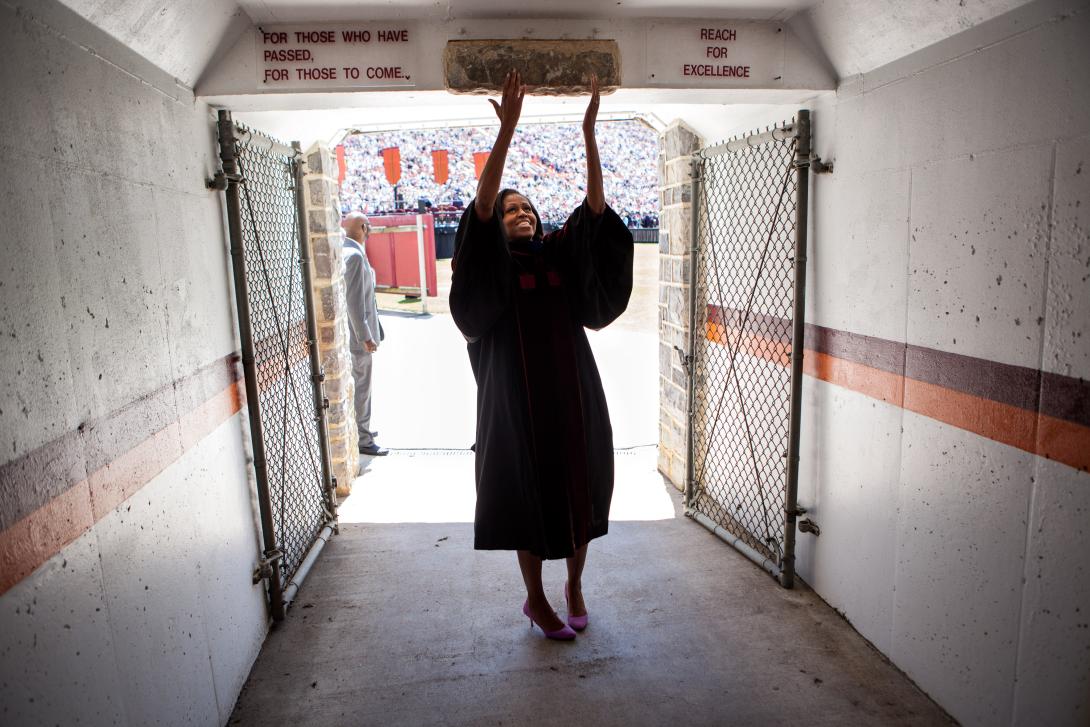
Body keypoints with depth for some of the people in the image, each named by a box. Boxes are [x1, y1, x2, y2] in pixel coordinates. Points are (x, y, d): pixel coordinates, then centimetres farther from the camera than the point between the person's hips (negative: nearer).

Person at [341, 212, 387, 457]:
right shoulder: (355, 255, -20)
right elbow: (354, 299, -23)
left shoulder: (347, 252, 10)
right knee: (361, 387, 0)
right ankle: (363, 440, 9)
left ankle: (361, 429, 34)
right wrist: (365, 336, -21)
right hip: (357, 334, -10)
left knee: (359, 386, 20)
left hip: (353, 332, 10)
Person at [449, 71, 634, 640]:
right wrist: (507, 129, -23)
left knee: (581, 489, 11)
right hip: (520, 399, -3)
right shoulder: (493, 264, 0)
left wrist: (588, 132, -10)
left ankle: (574, 585, 34)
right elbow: (481, 202, -16)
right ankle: (535, 599, 26)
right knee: (529, 495, 7)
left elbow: (596, 206, -2)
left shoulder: (561, 254, 9)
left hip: (574, 394, 4)